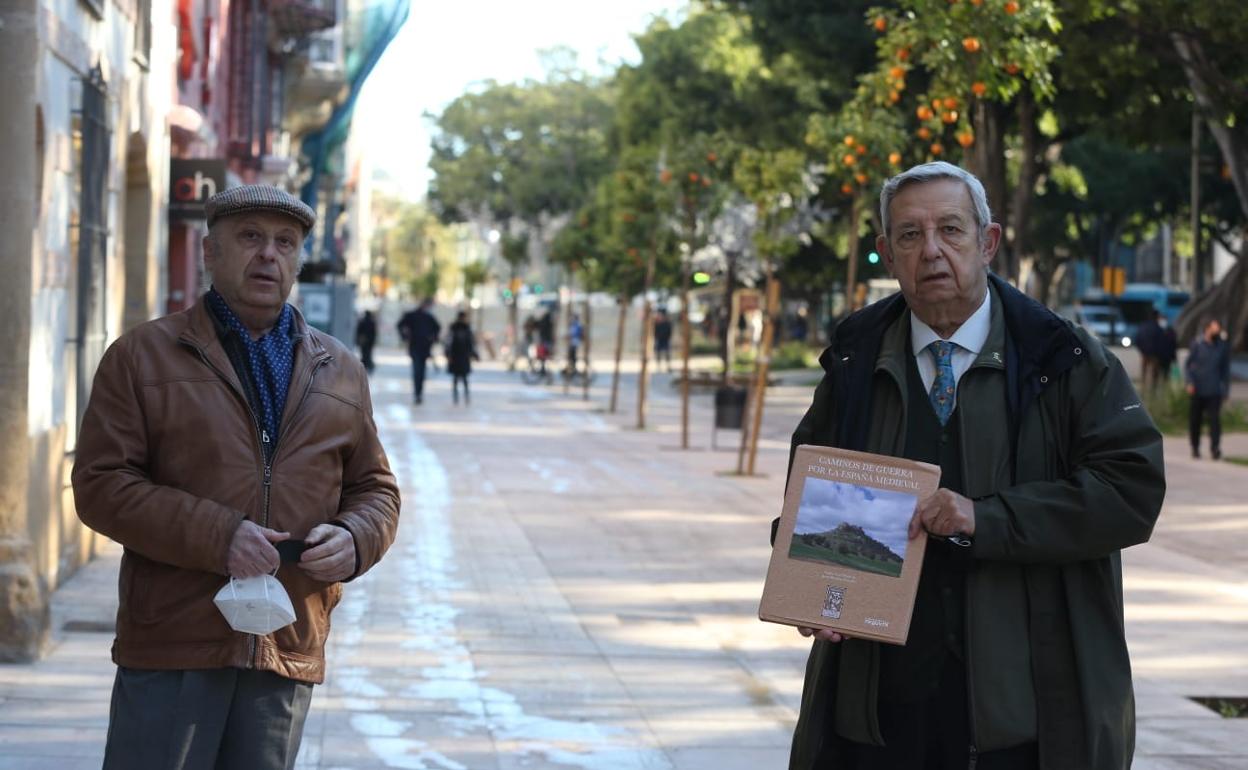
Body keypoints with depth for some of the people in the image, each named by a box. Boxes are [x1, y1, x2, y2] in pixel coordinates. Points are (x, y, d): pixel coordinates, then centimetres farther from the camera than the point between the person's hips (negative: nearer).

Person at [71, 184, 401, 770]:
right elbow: (101, 484, -5)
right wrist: (215, 537, -17)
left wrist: (353, 538, -5)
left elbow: (376, 489, 20)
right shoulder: (142, 355, 3)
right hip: (171, 647, -3)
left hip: (288, 655, 3)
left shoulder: (340, 371, 15)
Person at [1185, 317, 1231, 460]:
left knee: (1215, 419, -11)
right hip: (1197, 389, -1)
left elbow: (1225, 368, 12)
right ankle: (1195, 447, 22)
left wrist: (1226, 388, 11)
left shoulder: (1223, 345, 3)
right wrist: (1190, 382, -10)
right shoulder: (1197, 344, -4)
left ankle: (1215, 448, -12)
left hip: (1214, 391, 1)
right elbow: (1188, 365, 2)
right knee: (1195, 419, 7)